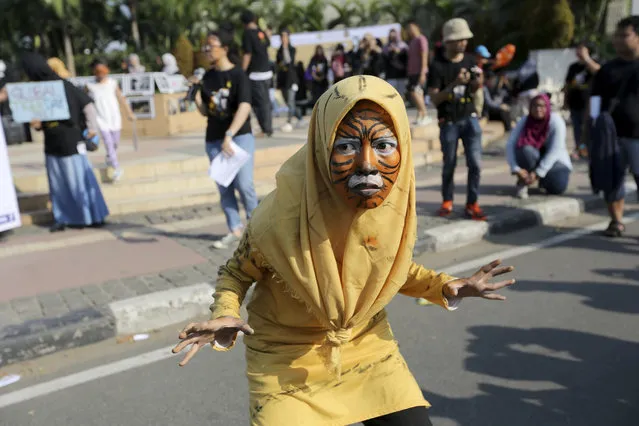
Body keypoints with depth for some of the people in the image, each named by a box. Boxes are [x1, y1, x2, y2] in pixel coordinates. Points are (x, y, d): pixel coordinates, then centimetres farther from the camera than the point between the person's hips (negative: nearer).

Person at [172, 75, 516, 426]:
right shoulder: (282, 215, -31)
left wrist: (444, 287, -9)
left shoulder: (396, 204, -19)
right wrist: (224, 317, -28)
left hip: (367, 345, 4)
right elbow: (235, 273, -10)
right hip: (286, 361, -3)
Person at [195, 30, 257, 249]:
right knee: (224, 188, 5)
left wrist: (229, 135, -29)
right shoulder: (207, 77, 10)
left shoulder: (238, 74, -6)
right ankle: (235, 229, 13)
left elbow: (244, 107, -19)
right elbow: (205, 111, 13)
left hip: (240, 136, -5)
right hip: (214, 140, 5)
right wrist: (196, 96, -5)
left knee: (244, 184, -10)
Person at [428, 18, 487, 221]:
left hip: (470, 118, 3)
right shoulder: (438, 65, -8)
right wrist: (454, 84, -24)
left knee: (475, 163, -5)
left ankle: (472, 204, 7)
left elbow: (473, 90, 15)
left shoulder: (470, 61, 4)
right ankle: (447, 202, 27)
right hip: (449, 122, -3)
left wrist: (477, 84, -8)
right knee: (449, 165, 8)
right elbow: (434, 99, -12)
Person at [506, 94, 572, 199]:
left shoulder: (556, 121, -19)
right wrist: (516, 169, -32)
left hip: (554, 160, -1)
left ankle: (544, 179, 9)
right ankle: (523, 182, -11)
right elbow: (510, 145, -19)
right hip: (535, 157, 1)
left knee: (557, 187, -27)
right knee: (526, 150, -34)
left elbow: (555, 150, -25)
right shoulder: (525, 121, -13)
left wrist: (538, 173, -31)